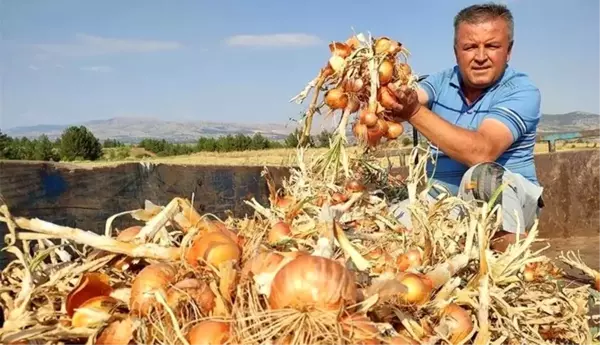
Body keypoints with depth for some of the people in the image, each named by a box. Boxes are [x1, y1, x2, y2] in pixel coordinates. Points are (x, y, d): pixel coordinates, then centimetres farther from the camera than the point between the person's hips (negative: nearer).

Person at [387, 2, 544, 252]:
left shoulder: (522, 91, -13)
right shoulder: (441, 82, 4)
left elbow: (481, 152, -29)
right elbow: (405, 100, -16)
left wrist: (415, 113, -36)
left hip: (510, 199, -4)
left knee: (482, 175, -37)